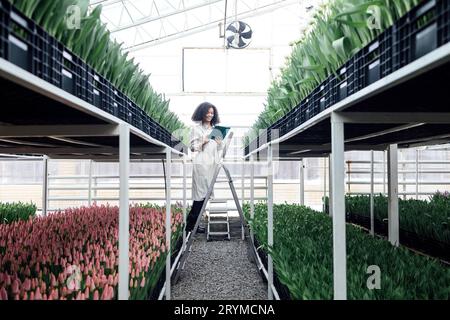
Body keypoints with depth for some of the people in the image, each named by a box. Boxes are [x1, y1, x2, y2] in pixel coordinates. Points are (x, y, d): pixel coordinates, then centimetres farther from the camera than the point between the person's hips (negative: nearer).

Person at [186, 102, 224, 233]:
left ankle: (191, 223, 11)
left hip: (213, 163, 6)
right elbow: (192, 147, -2)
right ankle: (191, 224, -2)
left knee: (206, 193, 4)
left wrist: (219, 142, -1)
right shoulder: (196, 128, 2)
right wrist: (203, 142, -16)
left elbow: (220, 148, 19)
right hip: (201, 163, -6)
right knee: (201, 193, -8)